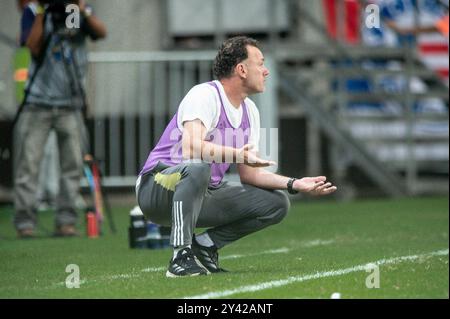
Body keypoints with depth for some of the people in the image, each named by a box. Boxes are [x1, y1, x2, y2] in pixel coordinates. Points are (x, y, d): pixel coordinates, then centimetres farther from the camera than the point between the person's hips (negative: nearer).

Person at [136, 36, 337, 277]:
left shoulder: (249, 111, 10)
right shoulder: (205, 95, -17)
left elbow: (249, 173, 12)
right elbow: (191, 147, -35)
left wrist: (294, 184, -1)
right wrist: (237, 155, -49)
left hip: (204, 197, 8)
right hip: (157, 190, -8)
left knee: (277, 204, -1)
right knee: (198, 166, -41)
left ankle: (204, 245, 3)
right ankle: (181, 256, -33)